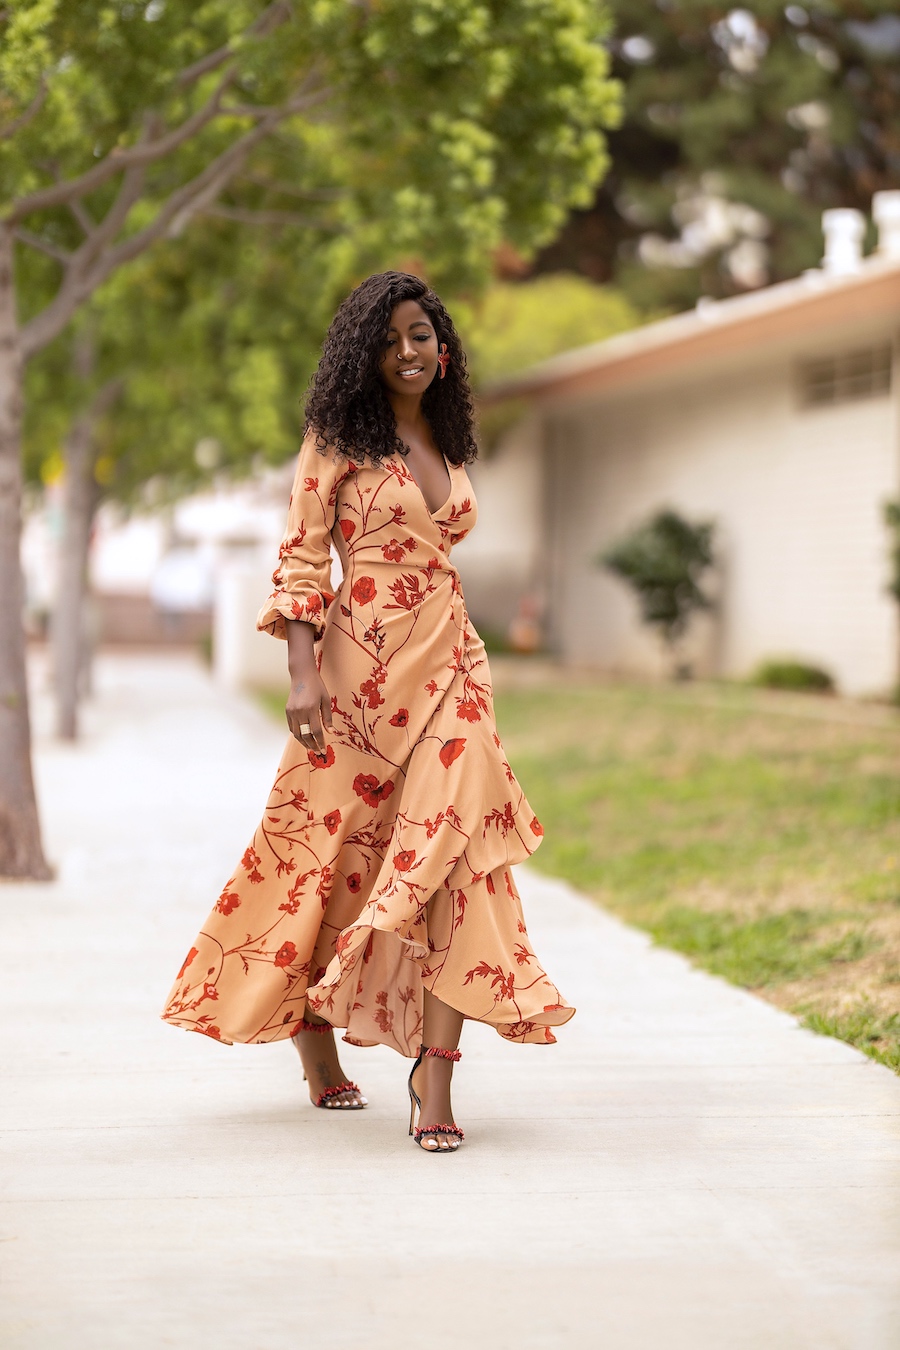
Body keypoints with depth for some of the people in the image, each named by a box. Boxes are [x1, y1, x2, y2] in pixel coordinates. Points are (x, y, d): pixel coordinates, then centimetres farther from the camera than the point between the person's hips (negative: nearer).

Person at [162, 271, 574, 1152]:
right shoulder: (338, 439, -1)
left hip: (445, 660, 4)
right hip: (363, 661, -4)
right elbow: (301, 558, -6)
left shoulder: (447, 447, 16)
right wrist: (303, 673, -16)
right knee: (334, 845, 5)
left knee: (457, 842, -12)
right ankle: (312, 1033, 30)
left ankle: (435, 1079, -15)